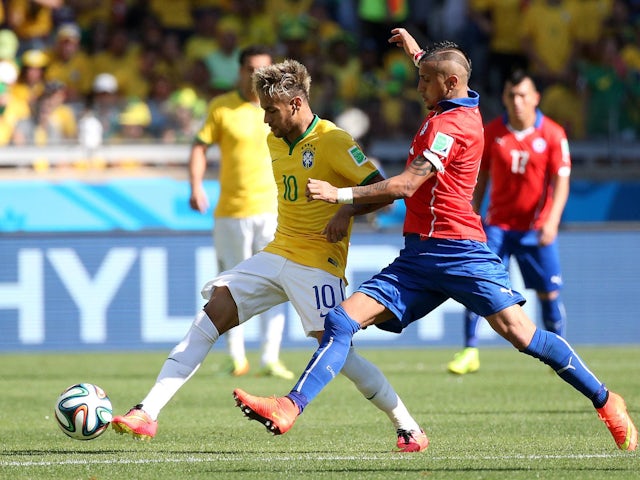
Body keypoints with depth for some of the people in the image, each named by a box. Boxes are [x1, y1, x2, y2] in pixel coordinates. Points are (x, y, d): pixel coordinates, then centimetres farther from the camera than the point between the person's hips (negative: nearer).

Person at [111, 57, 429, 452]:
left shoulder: (333, 141, -12)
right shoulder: (276, 141, 13)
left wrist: (347, 211, -28)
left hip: (317, 263, -7)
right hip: (277, 255, 7)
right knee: (213, 313, -7)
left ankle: (409, 429, 2)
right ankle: (147, 413, -12)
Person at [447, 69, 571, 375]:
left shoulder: (553, 134, -6)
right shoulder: (491, 133, -1)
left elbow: (561, 181, -9)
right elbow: (480, 177, 9)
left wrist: (552, 221, -21)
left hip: (536, 228, -1)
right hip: (498, 225, 1)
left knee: (549, 292, 2)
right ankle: (470, 352, -5)